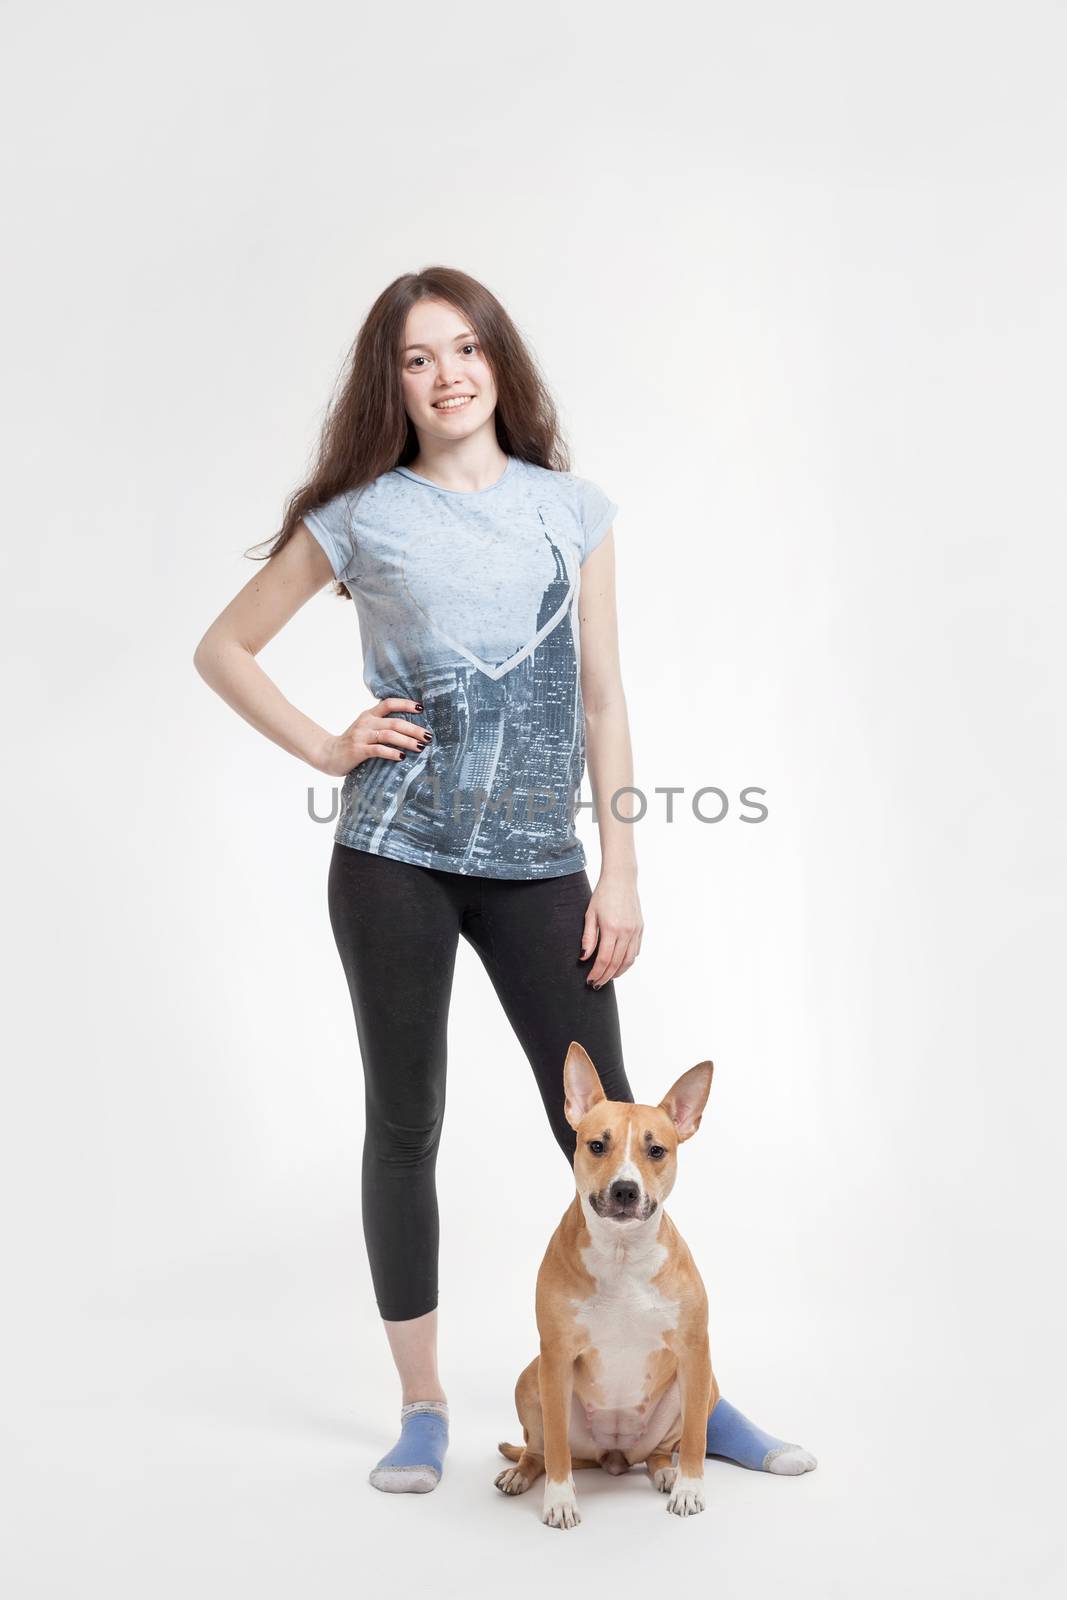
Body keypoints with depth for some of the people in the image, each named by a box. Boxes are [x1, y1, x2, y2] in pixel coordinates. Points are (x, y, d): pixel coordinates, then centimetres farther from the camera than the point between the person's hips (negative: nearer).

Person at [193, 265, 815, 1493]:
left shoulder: (572, 507, 8)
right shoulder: (362, 515, 3)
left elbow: (601, 698, 7)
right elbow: (223, 648, 11)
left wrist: (619, 869, 2)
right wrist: (327, 749, -1)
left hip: (537, 862, 1)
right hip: (394, 856, -1)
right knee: (405, 1124, 6)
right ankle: (422, 1410, 20)